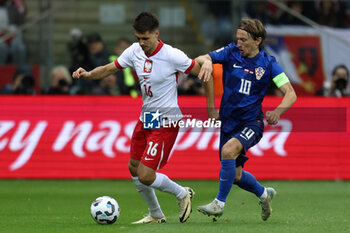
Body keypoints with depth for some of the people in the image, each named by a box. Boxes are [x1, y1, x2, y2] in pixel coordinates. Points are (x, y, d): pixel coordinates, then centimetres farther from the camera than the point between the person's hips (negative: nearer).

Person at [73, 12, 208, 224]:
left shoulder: (172, 56, -20)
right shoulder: (135, 51, -2)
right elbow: (109, 69, 7)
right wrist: (88, 74, -14)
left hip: (166, 122, -8)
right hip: (145, 118, 8)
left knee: (145, 176, -12)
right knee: (134, 168, 13)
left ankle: (182, 194, 14)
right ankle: (156, 215, 30)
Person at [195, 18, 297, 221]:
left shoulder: (268, 64, -8)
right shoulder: (231, 53, -2)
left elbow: (291, 94, -12)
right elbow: (200, 59, -10)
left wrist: (278, 111, -32)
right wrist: (206, 61, -35)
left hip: (251, 122, -5)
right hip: (228, 121, 5)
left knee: (228, 150, -33)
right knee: (236, 175, 13)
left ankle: (219, 203, -24)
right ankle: (264, 193, 43)